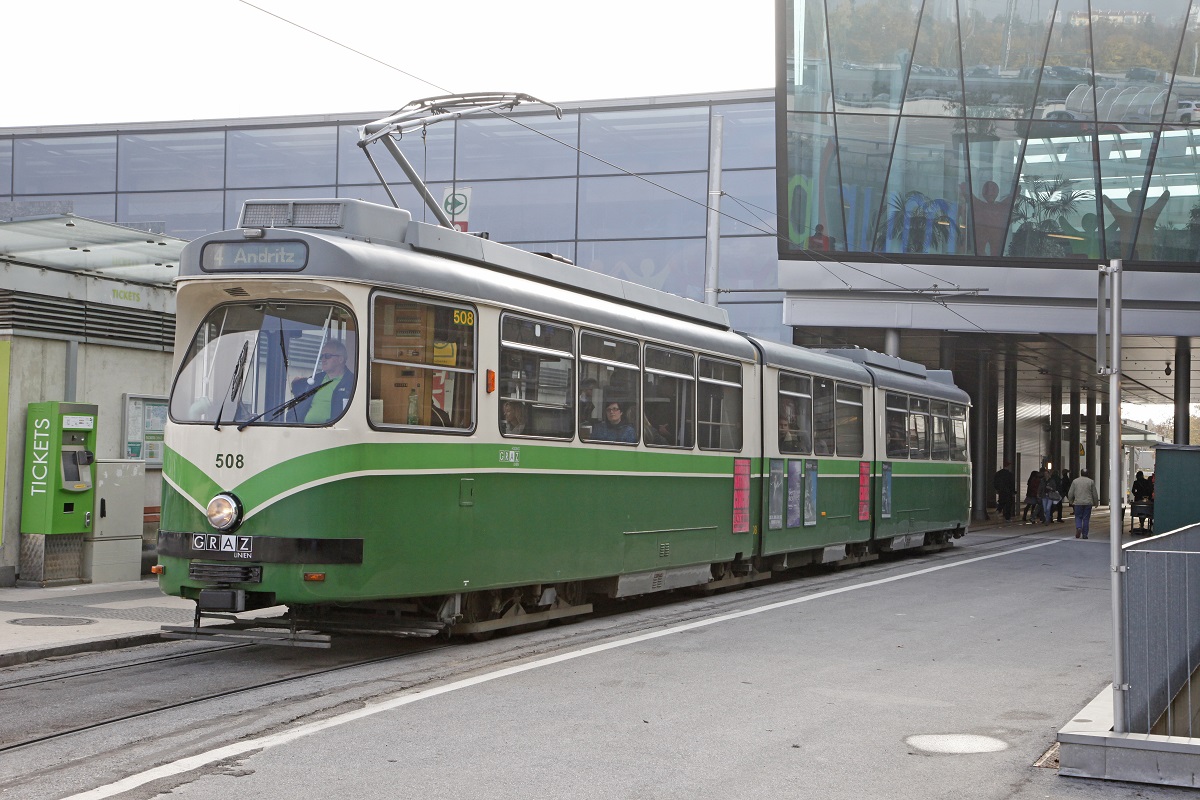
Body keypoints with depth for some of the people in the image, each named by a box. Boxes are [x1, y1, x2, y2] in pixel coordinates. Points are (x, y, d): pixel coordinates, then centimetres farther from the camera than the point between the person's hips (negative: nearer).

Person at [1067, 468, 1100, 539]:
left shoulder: (1075, 481, 4)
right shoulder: (1091, 482, 1)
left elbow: (1070, 493, 5)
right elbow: (1095, 494, 4)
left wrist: (1071, 501, 21)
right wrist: (1096, 503, 16)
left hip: (1078, 503, 0)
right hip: (1088, 503, 0)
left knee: (1078, 517, 9)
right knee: (1086, 519, 5)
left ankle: (1078, 528, -18)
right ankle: (1084, 534, 4)